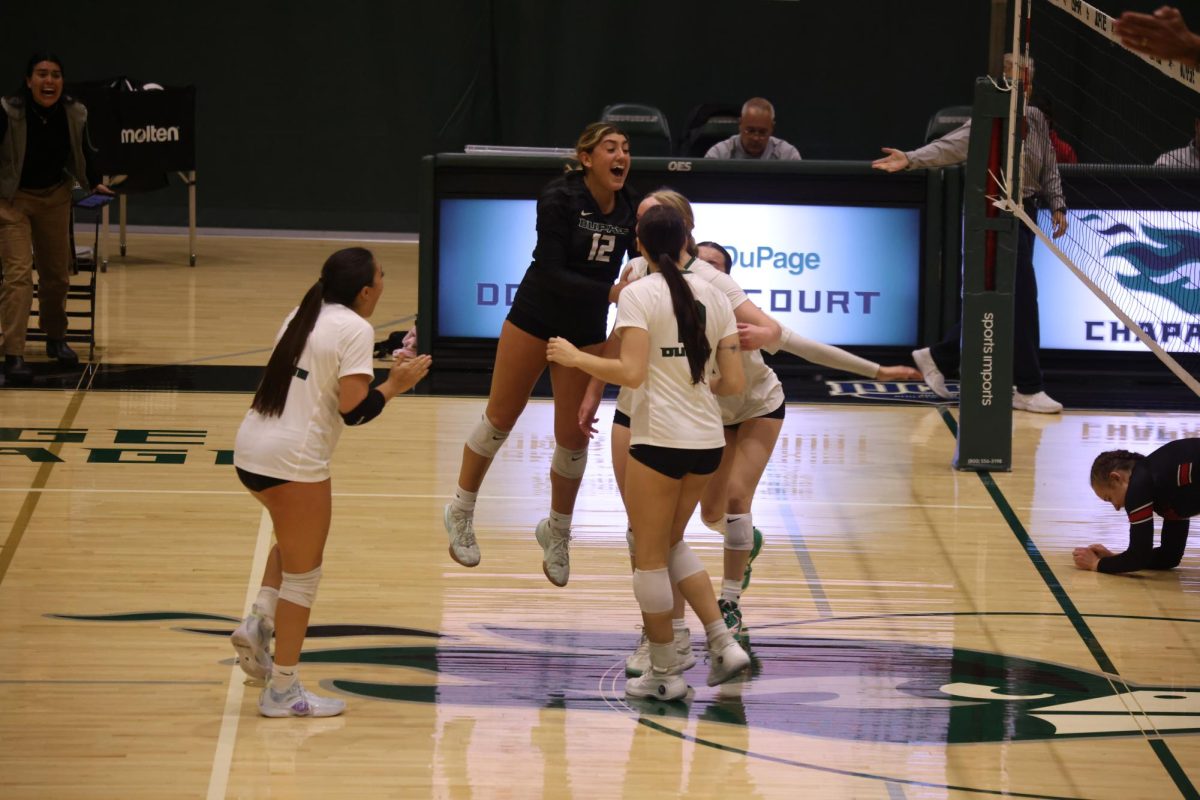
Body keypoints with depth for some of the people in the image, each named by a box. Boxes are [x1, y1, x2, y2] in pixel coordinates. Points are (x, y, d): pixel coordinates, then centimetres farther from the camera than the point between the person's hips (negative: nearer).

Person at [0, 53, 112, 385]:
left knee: (57, 273, 16)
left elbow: (82, 153, 9)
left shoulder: (74, 114, -10)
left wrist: (94, 183, 14)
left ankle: (55, 338, 38)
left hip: (55, 197, 5)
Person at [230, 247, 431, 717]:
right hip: (293, 460, -8)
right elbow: (354, 410, -16)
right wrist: (394, 384, -1)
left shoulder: (302, 317, 14)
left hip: (251, 449, 8)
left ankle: (259, 622, 13)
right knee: (302, 573, 4)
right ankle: (283, 691, 8)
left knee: (295, 542, 31)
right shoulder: (354, 328, -9)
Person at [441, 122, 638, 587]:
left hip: (587, 330, 3)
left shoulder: (630, 210, -8)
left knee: (573, 437, 3)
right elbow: (550, 272, -26)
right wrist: (610, 292, -35)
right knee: (501, 418, 9)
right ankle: (461, 512, 29)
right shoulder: (559, 199, -21)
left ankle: (557, 531, 25)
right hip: (536, 318, -3)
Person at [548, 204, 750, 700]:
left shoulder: (638, 294, -9)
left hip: (660, 442, -6)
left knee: (649, 556, 8)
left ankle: (665, 673, 13)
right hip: (707, 441, 6)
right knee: (671, 544, 23)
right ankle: (723, 645, 13)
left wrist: (574, 357, -5)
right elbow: (734, 382, 5)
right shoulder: (713, 296, 7)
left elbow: (631, 373, -19)